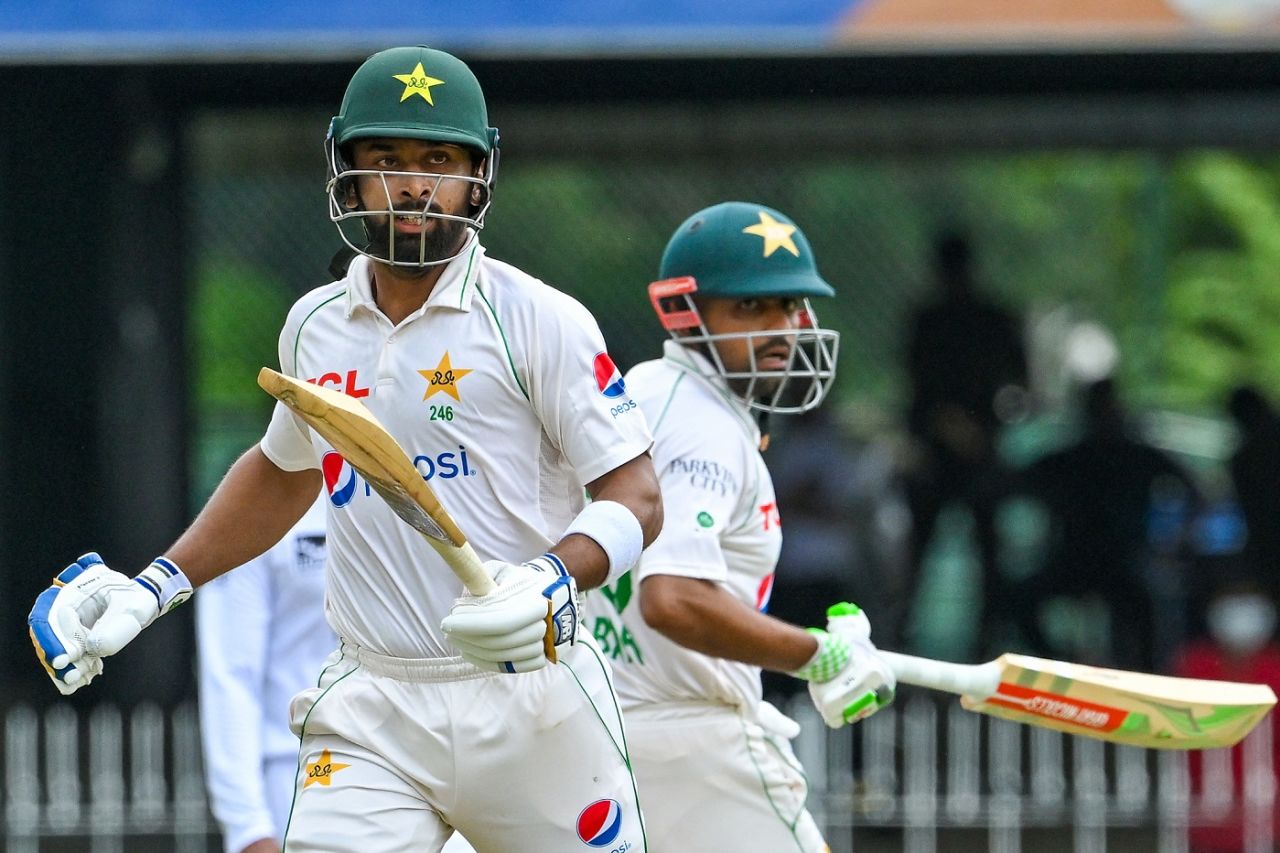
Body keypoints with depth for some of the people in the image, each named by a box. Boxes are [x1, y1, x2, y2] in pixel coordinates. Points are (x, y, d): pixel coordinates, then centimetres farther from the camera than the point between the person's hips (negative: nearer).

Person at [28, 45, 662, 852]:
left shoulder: (538, 320, -4)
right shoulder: (315, 329, 11)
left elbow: (636, 497, -8)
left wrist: (553, 580, -27)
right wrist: (154, 587, 24)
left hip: (530, 706, -3)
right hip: (370, 716, 3)